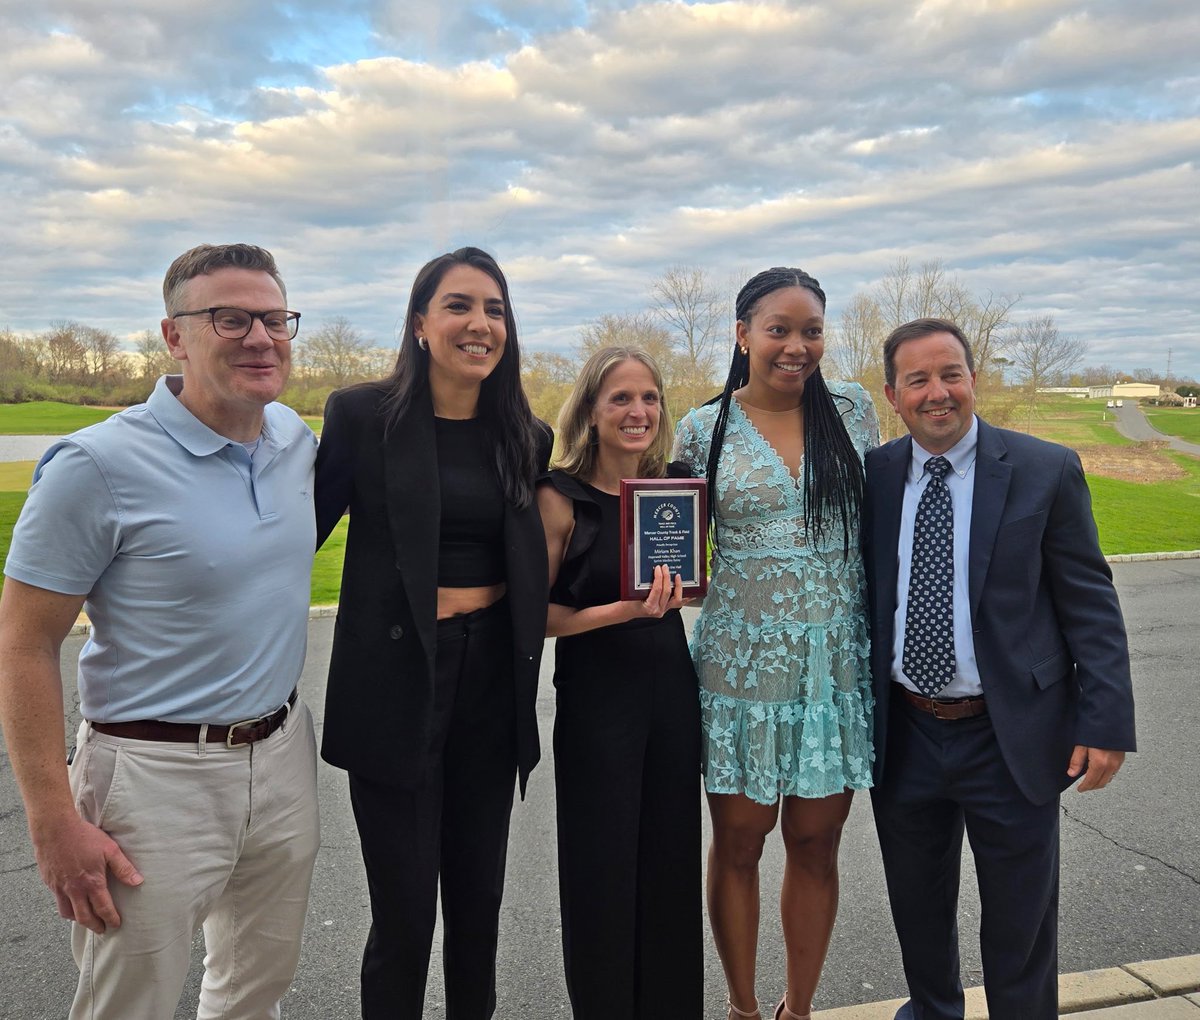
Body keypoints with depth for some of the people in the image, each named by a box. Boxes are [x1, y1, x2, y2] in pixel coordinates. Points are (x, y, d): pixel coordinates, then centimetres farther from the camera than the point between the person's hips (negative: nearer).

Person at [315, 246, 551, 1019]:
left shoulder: (527, 437, 5)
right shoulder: (363, 414, -6)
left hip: (491, 681, 4)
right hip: (397, 681, -4)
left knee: (479, 901, 17)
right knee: (405, 913, 6)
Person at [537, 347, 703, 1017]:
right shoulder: (562, 498, -10)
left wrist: (672, 594, -5)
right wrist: (623, 611, -20)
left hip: (672, 690, 4)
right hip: (596, 700, -4)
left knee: (673, 865, 13)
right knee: (603, 873, 7)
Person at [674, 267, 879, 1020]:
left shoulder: (853, 409, 3)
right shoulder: (705, 429, -2)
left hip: (838, 658, 2)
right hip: (744, 659, -1)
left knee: (816, 843, 12)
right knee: (739, 842, 10)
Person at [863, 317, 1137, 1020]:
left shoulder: (1047, 472, -8)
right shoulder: (873, 475, 0)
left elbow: (1090, 603, -6)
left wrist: (1106, 721, -12)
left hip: (1012, 738, -3)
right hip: (904, 733, 3)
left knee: (1021, 921, 14)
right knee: (917, 906, 22)